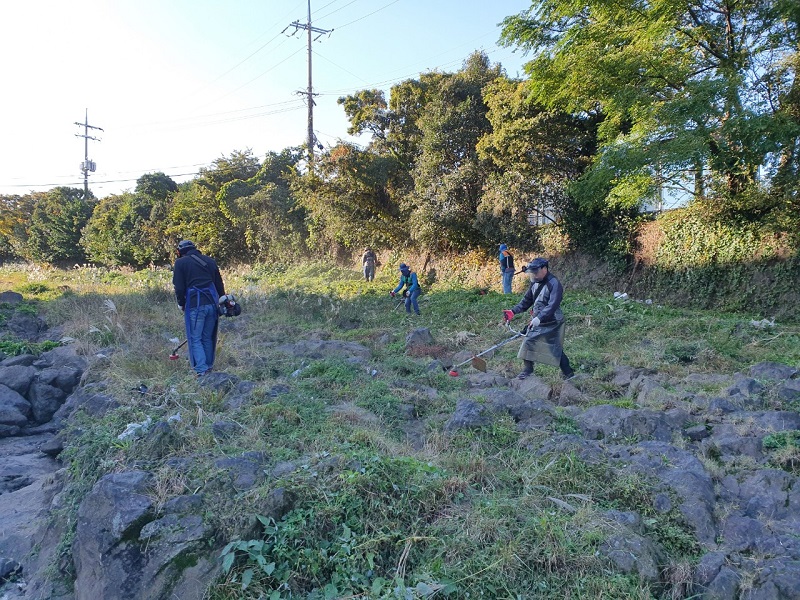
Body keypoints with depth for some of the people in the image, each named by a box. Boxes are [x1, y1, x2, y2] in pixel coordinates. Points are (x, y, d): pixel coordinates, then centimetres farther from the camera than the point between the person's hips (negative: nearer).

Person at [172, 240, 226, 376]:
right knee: (208, 338, 16)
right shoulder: (210, 261, 16)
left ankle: (202, 370, -9)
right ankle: (209, 367, 22)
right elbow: (220, 284, 16)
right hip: (212, 304, 5)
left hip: (194, 305, -5)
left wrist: (181, 304, 12)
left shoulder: (181, 263, 2)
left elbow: (179, 287, -3)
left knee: (195, 339, 2)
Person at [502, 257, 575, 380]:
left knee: (556, 350, -2)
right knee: (528, 343, 9)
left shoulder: (554, 284, -21)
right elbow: (527, 300, 14)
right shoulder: (535, 283, 5)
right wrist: (514, 311, 2)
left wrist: (539, 318, -43)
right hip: (537, 321, 8)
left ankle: (569, 374, 15)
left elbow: (553, 305, -32)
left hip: (552, 324, -8)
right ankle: (528, 370, 26)